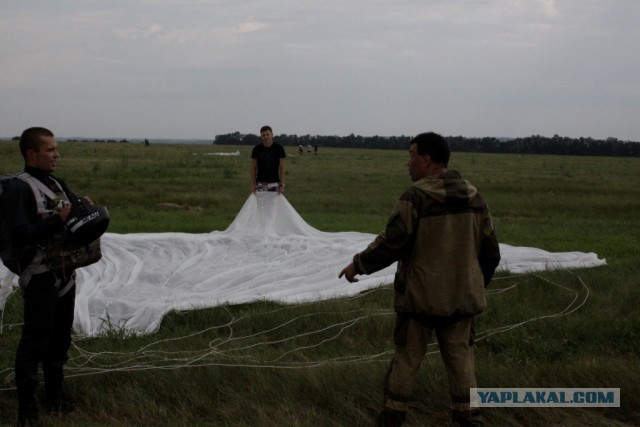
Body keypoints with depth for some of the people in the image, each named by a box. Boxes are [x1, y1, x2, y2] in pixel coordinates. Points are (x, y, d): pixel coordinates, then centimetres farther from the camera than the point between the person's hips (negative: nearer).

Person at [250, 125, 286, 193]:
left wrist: (282, 185, -5)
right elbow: (253, 168, 5)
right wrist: (253, 185, 0)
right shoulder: (257, 149, -1)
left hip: (274, 183, 0)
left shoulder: (279, 148, -3)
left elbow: (281, 167, 1)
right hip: (260, 183, 0)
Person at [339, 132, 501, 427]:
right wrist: (477, 285, 22)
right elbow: (490, 252, 8)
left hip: (420, 294, -4)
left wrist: (358, 265, -5)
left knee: (407, 356, 7)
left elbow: (391, 243, -19)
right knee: (460, 355, 12)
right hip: (461, 296, 5)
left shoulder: (415, 198, -16)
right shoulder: (474, 198, 4)